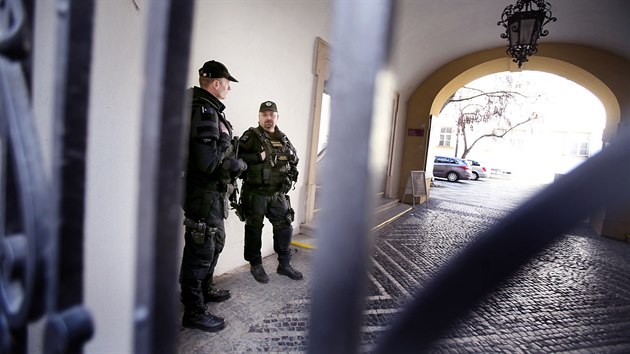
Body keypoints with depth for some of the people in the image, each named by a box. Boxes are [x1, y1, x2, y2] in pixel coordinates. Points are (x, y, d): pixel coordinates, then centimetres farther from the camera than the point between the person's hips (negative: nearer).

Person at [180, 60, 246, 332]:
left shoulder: (209, 109, 14)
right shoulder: (204, 110, -18)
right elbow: (208, 160, -26)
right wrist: (238, 165, -13)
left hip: (214, 192, 11)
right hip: (204, 193, -11)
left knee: (214, 243, 23)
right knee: (201, 249, 1)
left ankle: (205, 289, 42)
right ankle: (194, 312, 17)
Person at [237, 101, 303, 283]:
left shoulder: (283, 139, 12)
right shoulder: (251, 136, -5)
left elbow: (294, 159, 23)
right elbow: (237, 157, -16)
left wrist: (292, 173, 6)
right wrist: (258, 157, -20)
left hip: (278, 194, 5)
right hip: (255, 193, -5)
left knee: (285, 227, 10)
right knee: (254, 230, 7)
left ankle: (284, 264, 27)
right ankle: (255, 265, 27)